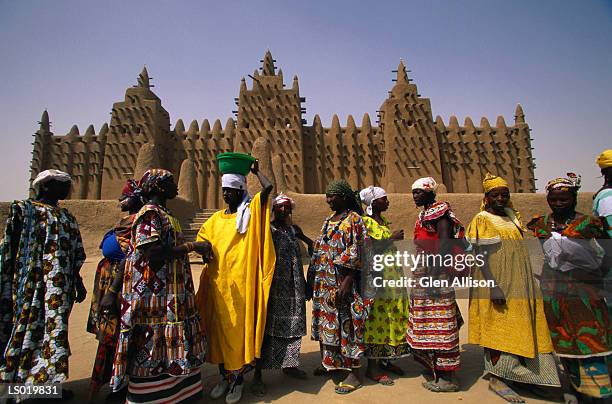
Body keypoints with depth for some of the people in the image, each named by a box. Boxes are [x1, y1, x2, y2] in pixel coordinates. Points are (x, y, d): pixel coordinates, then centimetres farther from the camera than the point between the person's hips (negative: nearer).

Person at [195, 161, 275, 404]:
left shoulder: (250, 212, -1)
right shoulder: (217, 218, 13)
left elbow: (268, 187, -12)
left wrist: (256, 171, 2)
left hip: (240, 283, -5)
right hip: (217, 281, 5)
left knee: (239, 329, 3)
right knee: (219, 329, 12)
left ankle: (238, 379, 20)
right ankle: (225, 376, 29)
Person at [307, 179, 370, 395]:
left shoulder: (354, 220, -8)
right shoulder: (328, 221, 15)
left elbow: (356, 256, -16)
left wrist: (346, 283, -22)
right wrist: (311, 280, 15)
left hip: (342, 283, -7)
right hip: (324, 284, 8)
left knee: (345, 325, 0)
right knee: (327, 323, 15)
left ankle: (354, 373, 14)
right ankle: (330, 363, 32)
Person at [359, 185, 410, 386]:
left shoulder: (384, 221, 15)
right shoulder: (364, 222, -10)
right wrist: (391, 239, -17)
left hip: (392, 275, 8)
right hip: (375, 276, -8)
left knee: (391, 318, 13)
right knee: (377, 319, -2)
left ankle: (385, 360, 27)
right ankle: (372, 366, 10)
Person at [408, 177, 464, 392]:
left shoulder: (440, 211, -8)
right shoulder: (424, 214, 18)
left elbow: (445, 243, -19)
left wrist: (433, 272, -25)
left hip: (436, 272, -9)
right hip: (422, 272, 9)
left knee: (439, 322, -3)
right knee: (429, 322, 15)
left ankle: (448, 377, 8)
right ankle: (438, 372, 27)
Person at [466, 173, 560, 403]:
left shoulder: (512, 218, 13)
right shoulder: (482, 220, -10)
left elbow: (519, 252, 19)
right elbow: (480, 257, -17)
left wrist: (528, 283, 17)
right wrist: (493, 286, -24)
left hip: (519, 285, 8)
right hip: (497, 284, -8)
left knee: (520, 330, 13)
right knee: (499, 330, -3)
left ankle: (524, 375, 28)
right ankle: (496, 379, 9)